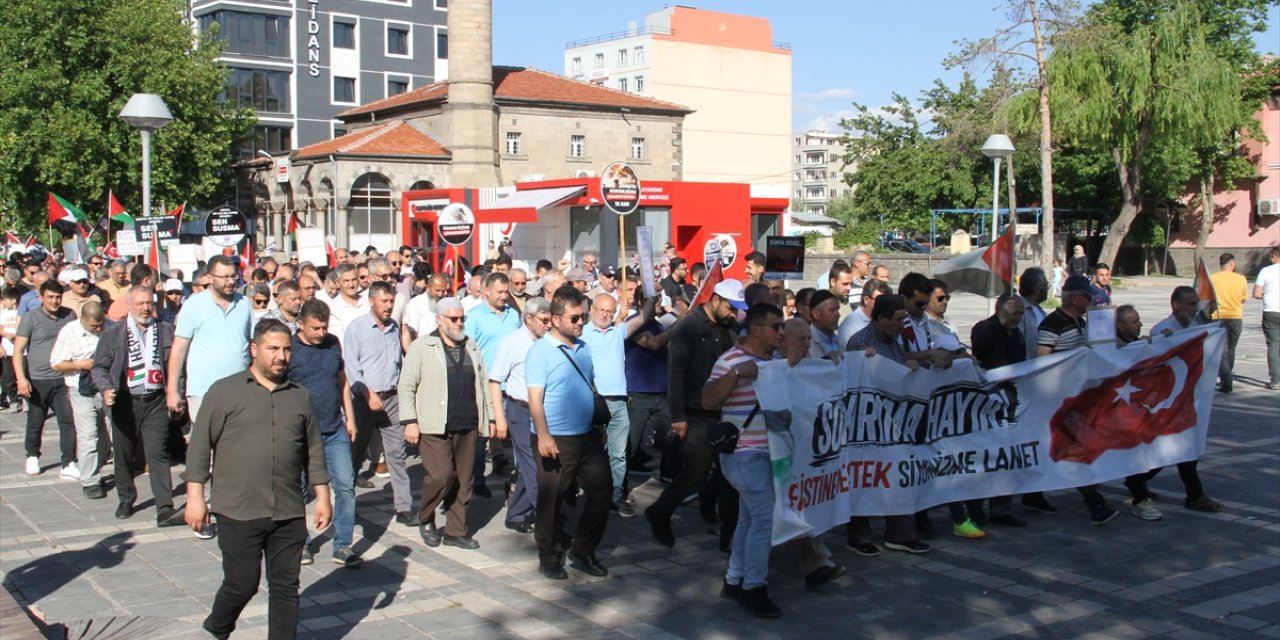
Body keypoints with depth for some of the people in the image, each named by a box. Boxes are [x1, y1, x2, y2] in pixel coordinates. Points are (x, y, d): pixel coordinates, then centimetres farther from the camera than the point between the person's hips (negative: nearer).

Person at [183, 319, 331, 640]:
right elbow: (200, 445, -3)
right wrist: (195, 496, -7)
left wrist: (322, 496, 11)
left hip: (289, 515, 4)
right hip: (239, 513, -3)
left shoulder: (300, 397, 11)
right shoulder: (225, 392, -1)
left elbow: (314, 451, 15)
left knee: (286, 587, 6)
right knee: (241, 584, 2)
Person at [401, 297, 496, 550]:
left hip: (467, 426, 5)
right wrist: (410, 421, -9)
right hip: (434, 427, -5)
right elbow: (407, 386, -3)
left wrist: (489, 418, 13)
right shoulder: (421, 347, 0)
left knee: (463, 480, 6)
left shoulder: (471, 347, 17)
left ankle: (456, 531, 18)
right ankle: (425, 518, 14)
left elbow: (483, 384, 19)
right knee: (441, 476, -12)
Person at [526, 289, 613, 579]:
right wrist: (543, 436, -24)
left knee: (601, 494, 8)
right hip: (556, 441, -7)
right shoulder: (540, 351, -10)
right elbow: (535, 397, -16)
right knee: (551, 502, 4)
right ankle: (550, 558, 20)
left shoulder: (583, 348, 11)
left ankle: (583, 552, 23)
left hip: (588, 436, 7)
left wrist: (599, 426, 20)